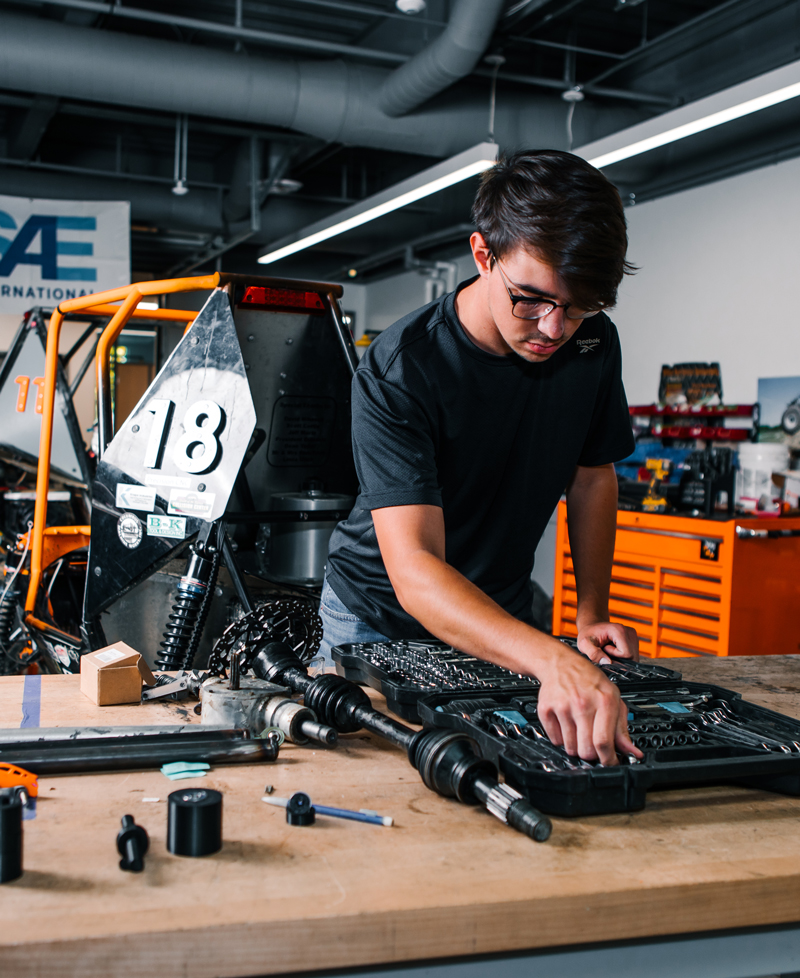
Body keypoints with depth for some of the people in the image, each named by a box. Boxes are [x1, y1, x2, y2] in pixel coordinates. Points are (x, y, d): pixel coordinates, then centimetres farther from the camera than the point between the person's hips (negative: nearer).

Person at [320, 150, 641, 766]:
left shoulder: (593, 346, -14)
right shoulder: (397, 374, -32)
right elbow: (415, 570, -41)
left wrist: (592, 612, -3)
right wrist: (552, 659, -55)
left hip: (504, 614, 4)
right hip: (380, 622, -4)